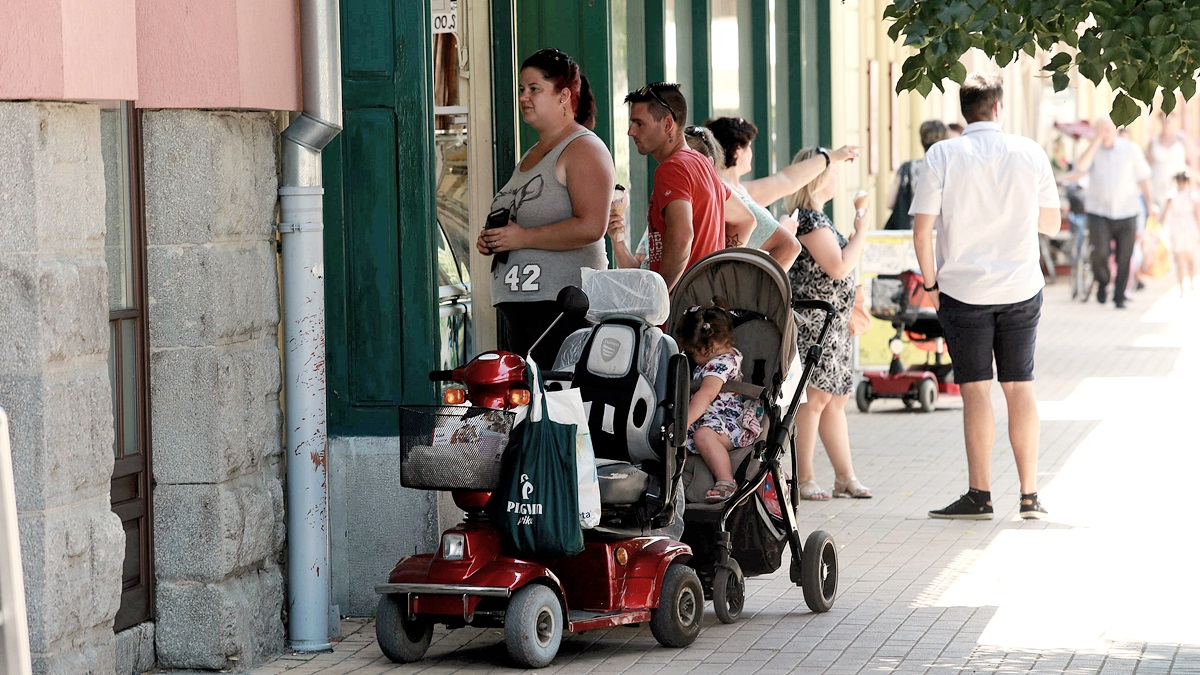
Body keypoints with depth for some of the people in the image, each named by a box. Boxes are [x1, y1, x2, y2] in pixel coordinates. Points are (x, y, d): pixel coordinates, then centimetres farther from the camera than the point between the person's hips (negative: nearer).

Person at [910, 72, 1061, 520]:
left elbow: (921, 231, -9)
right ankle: (1029, 495, 9)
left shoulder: (942, 156, -6)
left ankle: (980, 495, 1)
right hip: (1021, 290, 2)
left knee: (975, 390, 1)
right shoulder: (1030, 153, 0)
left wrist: (931, 283, 3)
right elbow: (1051, 223, 9)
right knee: (1020, 387, 8)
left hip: (963, 292, -2)